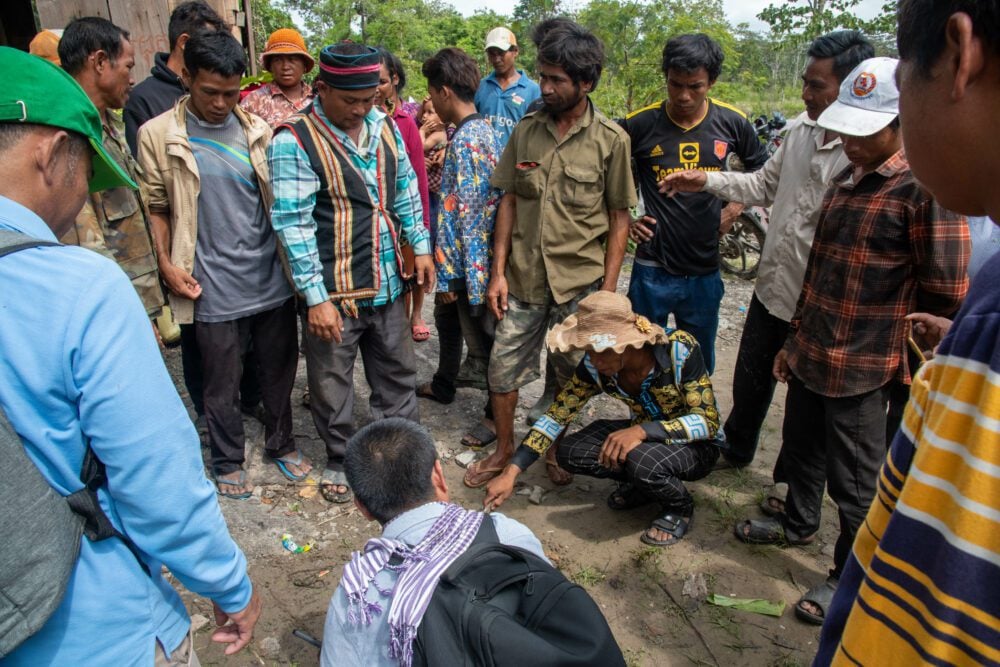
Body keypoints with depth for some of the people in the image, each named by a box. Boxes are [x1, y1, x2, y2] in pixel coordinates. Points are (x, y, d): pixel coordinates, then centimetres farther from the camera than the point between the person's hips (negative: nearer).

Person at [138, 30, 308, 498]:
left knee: (279, 371, 16)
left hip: (273, 279, 3)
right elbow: (155, 207, 2)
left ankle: (281, 444, 37)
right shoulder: (158, 135, -3)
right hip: (213, 288, -3)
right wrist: (167, 264, -9)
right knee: (222, 384, 10)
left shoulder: (257, 131, 4)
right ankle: (228, 463, 31)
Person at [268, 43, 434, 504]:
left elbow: (406, 189, 15)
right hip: (332, 292, -5)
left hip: (387, 283, 6)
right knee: (332, 384, 11)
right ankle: (339, 461, 33)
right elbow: (293, 224, -17)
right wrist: (316, 297, -19)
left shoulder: (384, 126, 5)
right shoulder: (294, 141, -14)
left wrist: (420, 246, 10)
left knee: (397, 373, 18)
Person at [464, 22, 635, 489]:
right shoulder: (526, 130, 4)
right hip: (523, 277, 3)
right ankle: (504, 449, 31)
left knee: (572, 376, 12)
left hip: (579, 282, -2)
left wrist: (607, 289, -6)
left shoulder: (611, 140, -5)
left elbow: (619, 218, -2)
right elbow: (509, 202, 6)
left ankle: (557, 448, 37)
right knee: (502, 369, 8)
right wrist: (498, 272, 0)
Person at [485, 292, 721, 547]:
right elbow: (556, 415, -12)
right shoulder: (595, 366, -16)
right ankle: (643, 482, 7)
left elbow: (708, 422, -28)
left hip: (696, 447, -4)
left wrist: (641, 430, -42)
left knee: (641, 459, -36)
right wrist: (510, 473, -20)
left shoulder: (679, 348, -29)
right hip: (645, 436, 5)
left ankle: (680, 508, -3)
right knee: (571, 453, -18)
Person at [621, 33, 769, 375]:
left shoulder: (732, 123, -2)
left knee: (699, 368, 17)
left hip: (705, 270, 2)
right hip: (653, 268, -2)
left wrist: (735, 207, 4)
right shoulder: (639, 124, -9)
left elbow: (761, 169, 16)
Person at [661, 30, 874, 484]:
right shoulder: (801, 128, 2)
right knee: (750, 380, 23)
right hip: (771, 288, 6)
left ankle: (790, 480, 40)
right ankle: (736, 448, 48)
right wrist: (707, 181, 3)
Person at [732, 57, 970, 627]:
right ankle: (798, 524, 48)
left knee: (855, 480, 8)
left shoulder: (926, 187, -16)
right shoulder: (848, 179, 10)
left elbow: (947, 292, -17)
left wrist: (883, 316, -1)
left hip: (861, 366, -8)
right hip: (813, 354, 8)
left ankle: (849, 577, 28)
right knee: (801, 447, 24)